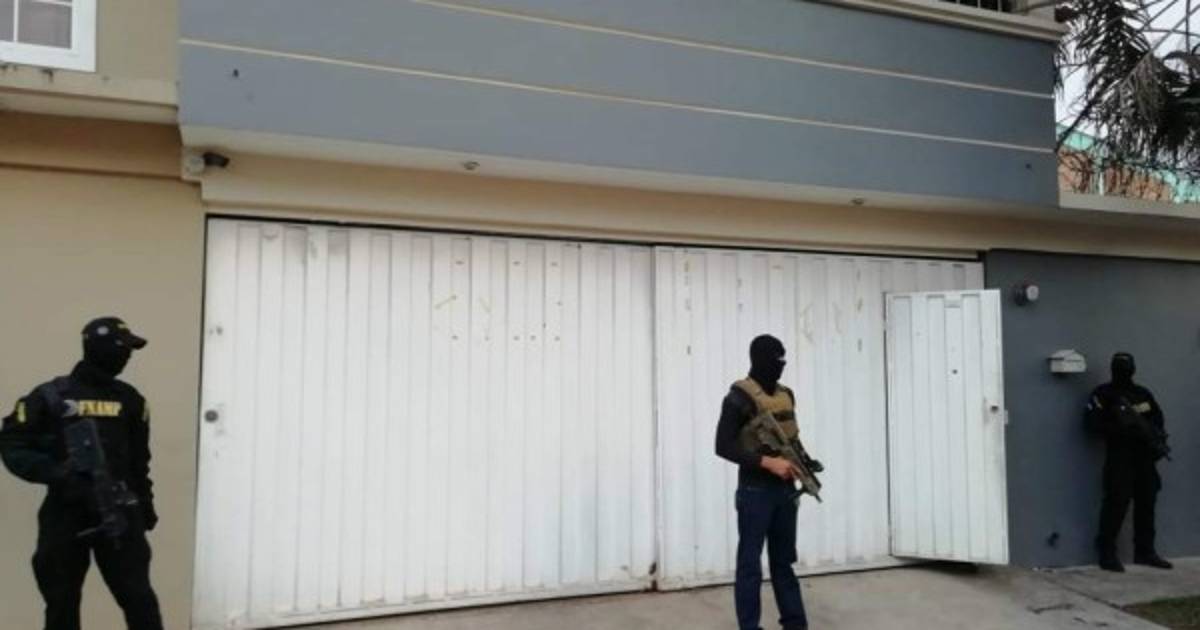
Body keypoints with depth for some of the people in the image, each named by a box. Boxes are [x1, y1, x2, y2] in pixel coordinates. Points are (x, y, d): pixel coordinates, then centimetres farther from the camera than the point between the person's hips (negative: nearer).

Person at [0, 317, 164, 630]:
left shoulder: (129, 399, 8)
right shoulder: (50, 396, -2)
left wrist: (144, 501, 13)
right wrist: (52, 471, -16)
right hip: (65, 513, -1)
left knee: (137, 595, -2)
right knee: (61, 601, 11)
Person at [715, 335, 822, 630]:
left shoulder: (786, 395, 10)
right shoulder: (740, 397, -13)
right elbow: (724, 446, -17)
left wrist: (804, 461, 1)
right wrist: (767, 462, -23)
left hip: (785, 489, 7)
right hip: (755, 491, -7)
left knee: (784, 560, 16)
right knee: (750, 563, 2)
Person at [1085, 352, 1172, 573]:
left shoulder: (1143, 394, 15)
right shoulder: (1103, 394, -2)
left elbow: (1158, 417, 16)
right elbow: (1094, 422, -10)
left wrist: (1153, 434, -3)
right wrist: (1120, 428, -20)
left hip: (1145, 456, 6)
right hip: (1119, 457, -6)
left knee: (1146, 503, 10)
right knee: (1116, 504, -9)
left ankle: (1145, 552, 22)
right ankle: (1107, 554, -3)